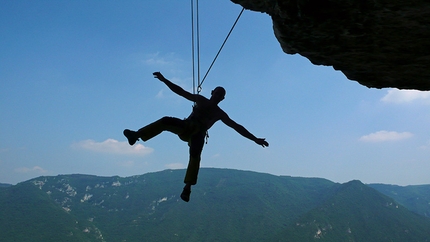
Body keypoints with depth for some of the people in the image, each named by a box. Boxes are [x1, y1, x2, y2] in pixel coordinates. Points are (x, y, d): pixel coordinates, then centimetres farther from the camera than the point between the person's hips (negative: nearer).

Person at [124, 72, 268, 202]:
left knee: (195, 157, -29)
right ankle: (136, 135, -28)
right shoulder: (200, 100, 16)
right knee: (165, 121, -25)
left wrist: (255, 139, 1)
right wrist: (164, 80, 5)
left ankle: (187, 189, -35)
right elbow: (180, 91, 13)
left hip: (198, 134, -1)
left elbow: (237, 127, 8)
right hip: (185, 128, 2)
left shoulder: (220, 114, 12)